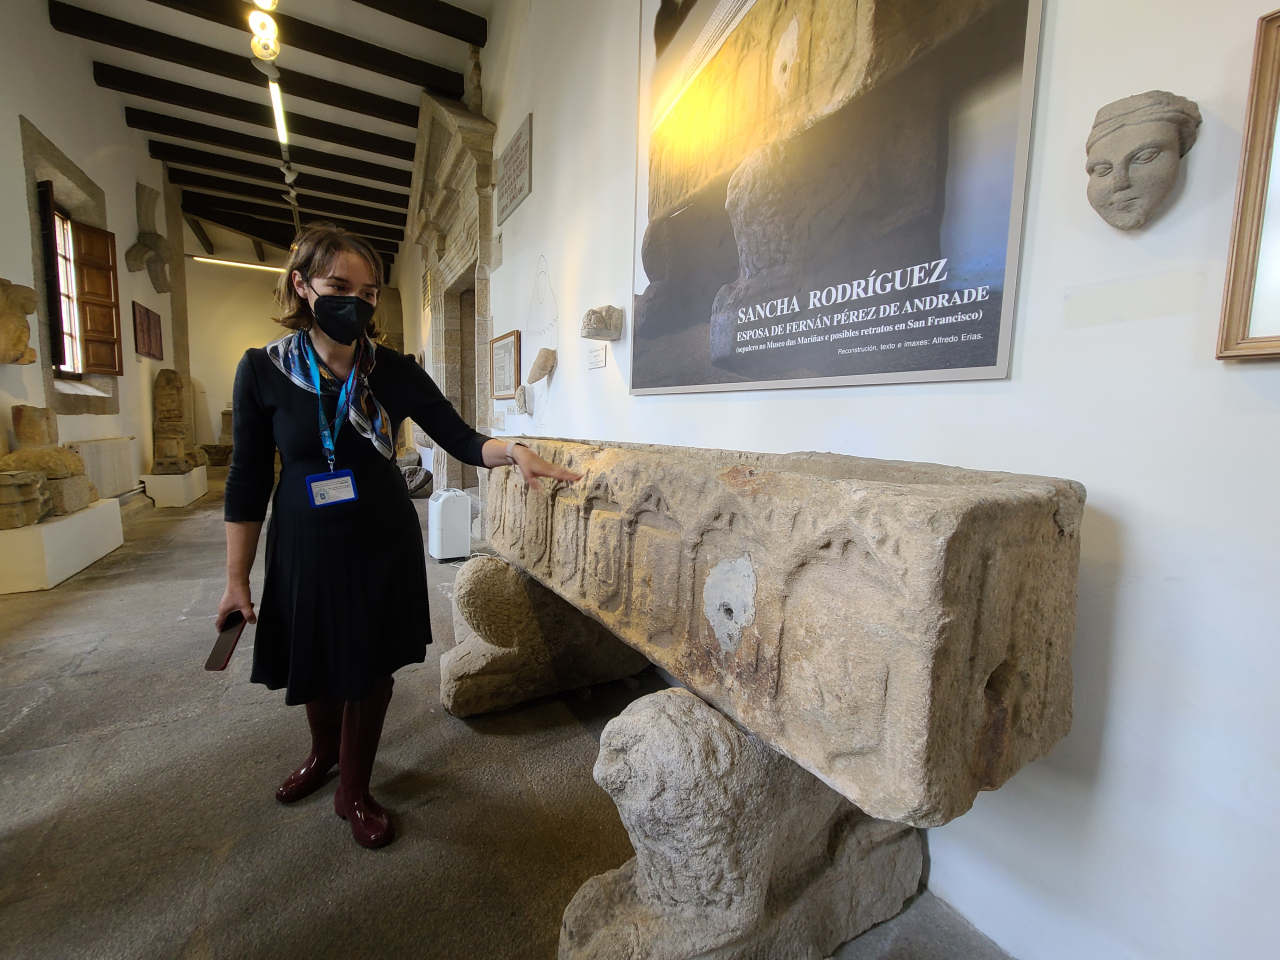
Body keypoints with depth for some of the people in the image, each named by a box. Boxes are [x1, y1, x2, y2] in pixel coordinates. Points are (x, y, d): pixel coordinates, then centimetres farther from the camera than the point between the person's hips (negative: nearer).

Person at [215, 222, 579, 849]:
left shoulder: (395, 373, -7)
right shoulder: (263, 371, -8)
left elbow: (460, 439, -7)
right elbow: (248, 480, -5)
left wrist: (512, 450, -28)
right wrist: (236, 579, -3)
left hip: (383, 545, 0)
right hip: (306, 547, 0)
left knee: (369, 668, 12)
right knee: (312, 666, 19)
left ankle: (354, 791, 37)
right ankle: (323, 752, 54)